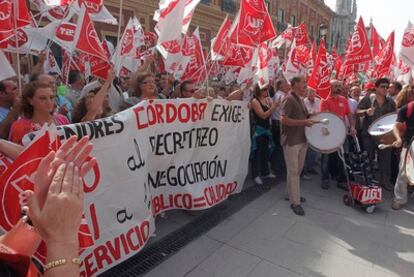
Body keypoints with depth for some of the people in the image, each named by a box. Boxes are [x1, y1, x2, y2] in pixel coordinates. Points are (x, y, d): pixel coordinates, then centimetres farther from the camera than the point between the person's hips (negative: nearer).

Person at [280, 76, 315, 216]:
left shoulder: (300, 99, 14)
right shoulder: (289, 99, -14)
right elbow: (283, 120, -23)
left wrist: (310, 119, 7)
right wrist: (304, 122, -22)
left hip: (302, 139, 9)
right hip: (291, 141, -9)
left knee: (298, 170, 17)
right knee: (293, 171, -2)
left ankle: (292, 194, 32)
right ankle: (295, 202, 7)